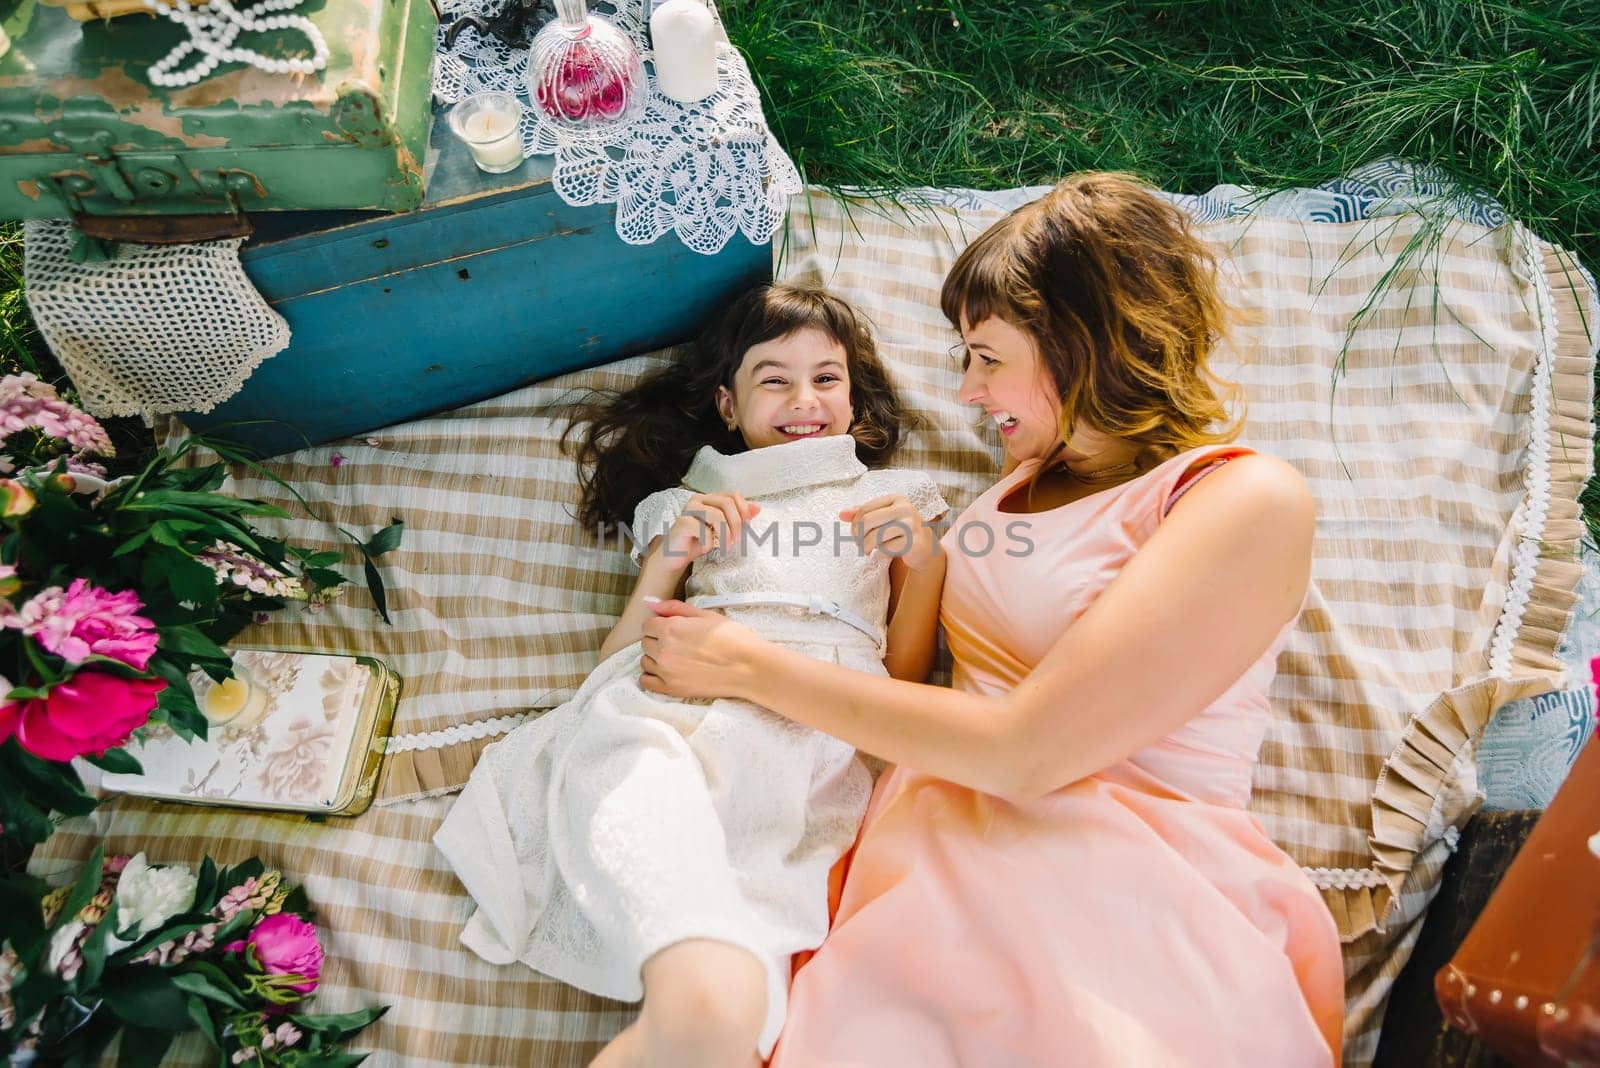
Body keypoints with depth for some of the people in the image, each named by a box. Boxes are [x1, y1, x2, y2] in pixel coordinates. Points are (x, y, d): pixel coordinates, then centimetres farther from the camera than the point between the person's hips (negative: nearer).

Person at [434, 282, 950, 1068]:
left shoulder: (890, 500, 30)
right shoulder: (687, 504, 30)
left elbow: (905, 674, 23)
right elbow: (615, 663, 20)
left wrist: (923, 563, 10)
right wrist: (670, 560, 7)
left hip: (824, 732, 1)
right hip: (673, 708, 0)